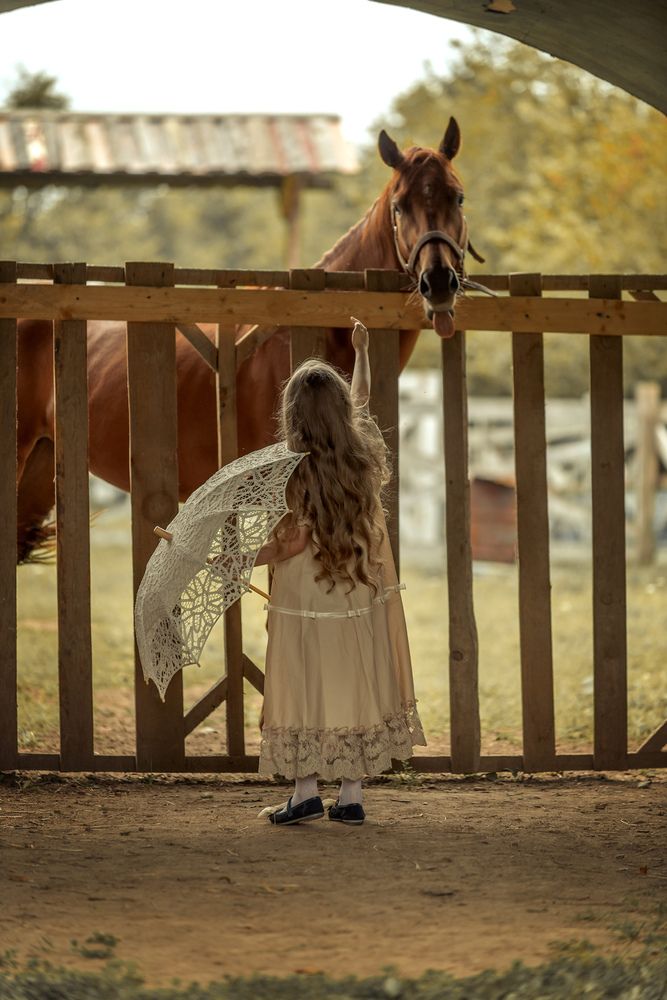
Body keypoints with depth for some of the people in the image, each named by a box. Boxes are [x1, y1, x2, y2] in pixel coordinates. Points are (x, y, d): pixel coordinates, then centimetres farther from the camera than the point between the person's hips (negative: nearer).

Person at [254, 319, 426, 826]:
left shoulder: (294, 469, -17)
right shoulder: (362, 453, -1)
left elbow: (292, 543, -17)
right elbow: (362, 400, 21)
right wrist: (362, 353, 37)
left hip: (307, 596, -5)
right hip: (359, 595, 5)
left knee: (305, 690, 4)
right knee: (355, 688, 8)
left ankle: (307, 790, 4)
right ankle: (352, 795, 10)